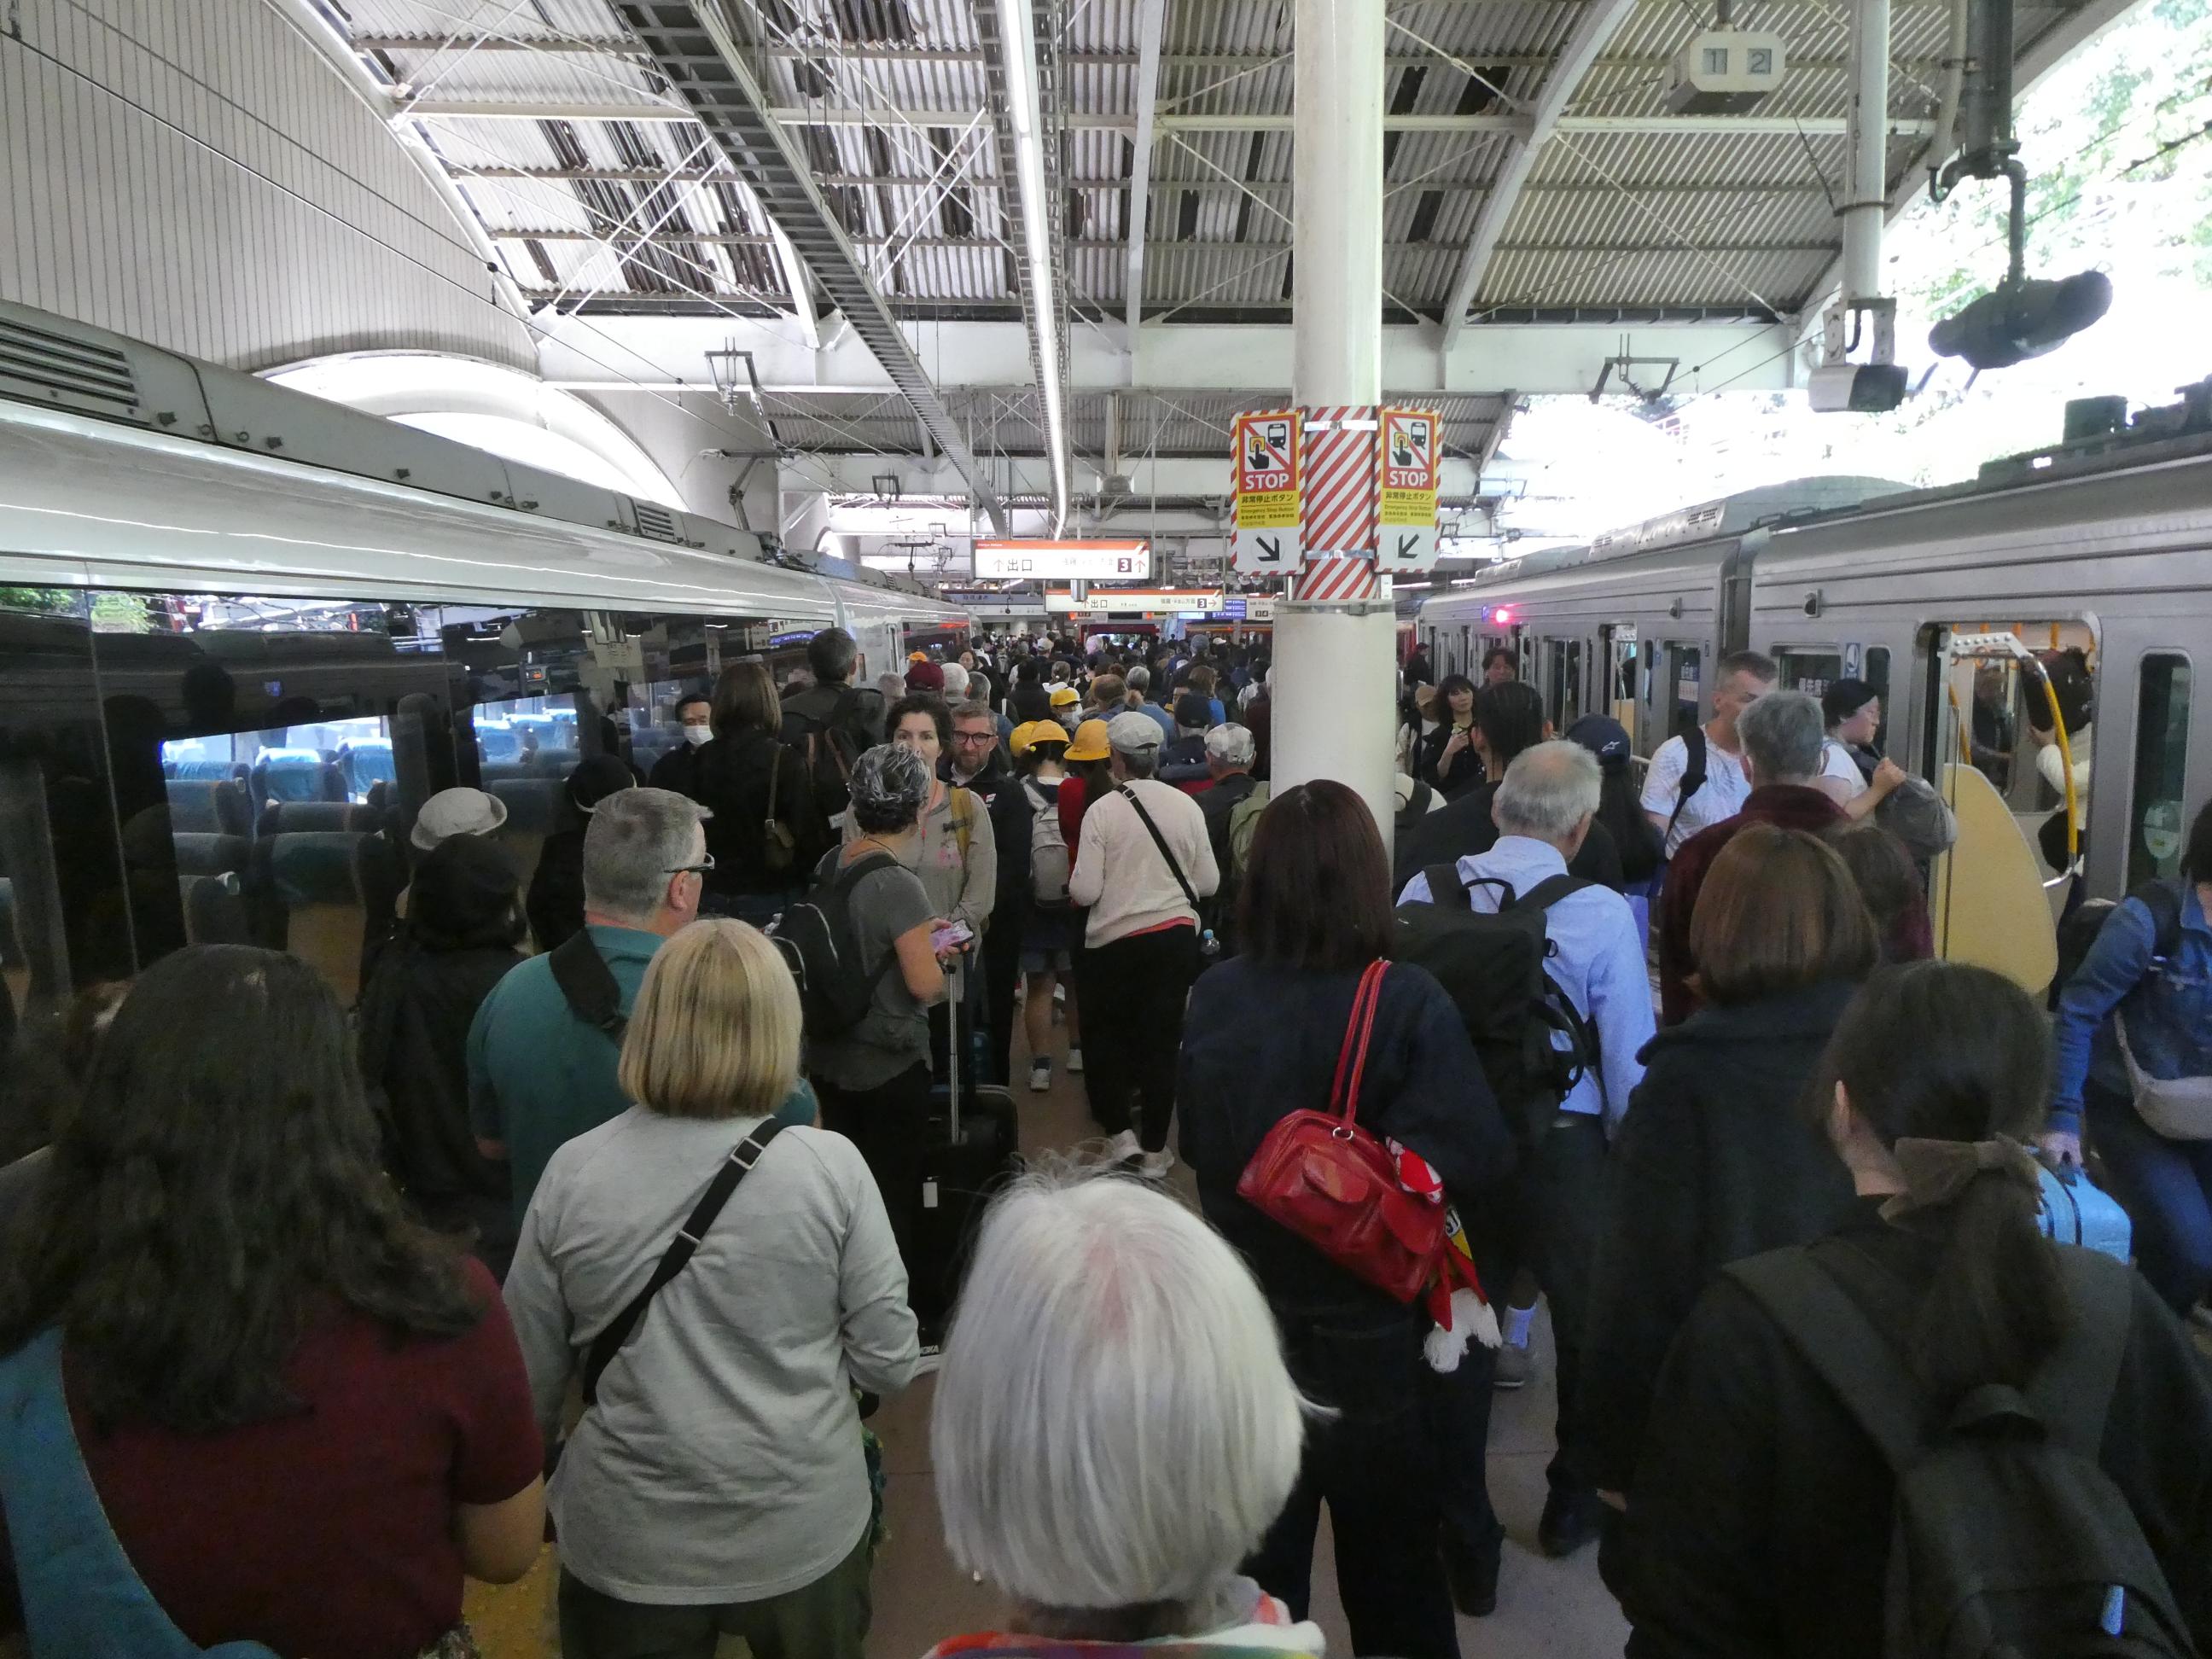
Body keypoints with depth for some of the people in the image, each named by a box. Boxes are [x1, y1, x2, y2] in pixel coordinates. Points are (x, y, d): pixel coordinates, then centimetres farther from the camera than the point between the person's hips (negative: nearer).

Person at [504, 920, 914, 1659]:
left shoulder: (572, 1173, -12)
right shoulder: (830, 1165, -17)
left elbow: (530, 1379, -2)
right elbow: (888, 1362, -12)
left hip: (627, 1541, 1)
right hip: (803, 1529, 0)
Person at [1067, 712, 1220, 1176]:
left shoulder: (1102, 809, -12)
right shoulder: (1186, 805, -4)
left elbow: (1085, 890, -14)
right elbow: (1208, 882, 1)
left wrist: (1074, 885, 9)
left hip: (1115, 940, -2)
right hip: (1176, 934, 2)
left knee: (1108, 1034, 17)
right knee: (1162, 1041, 10)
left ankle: (1120, 1132, 12)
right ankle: (1154, 1149, 17)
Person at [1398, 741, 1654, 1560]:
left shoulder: (1423, 892, -9)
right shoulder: (1602, 914, -16)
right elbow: (1629, 1061, -13)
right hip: (1564, 1144, -2)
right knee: (1585, 1323, 22)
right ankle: (1574, 1499, 39)